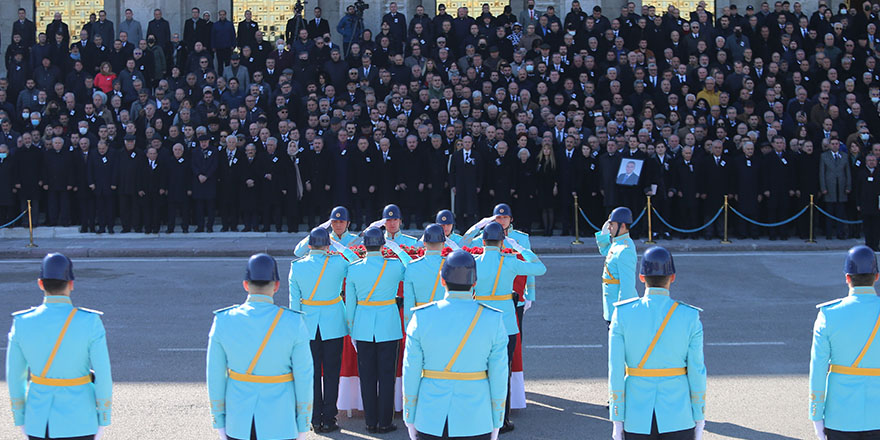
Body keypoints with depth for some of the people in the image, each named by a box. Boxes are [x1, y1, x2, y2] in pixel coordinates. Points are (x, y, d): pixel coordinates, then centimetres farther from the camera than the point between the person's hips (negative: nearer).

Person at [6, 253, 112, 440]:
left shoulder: (22, 323, -10)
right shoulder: (90, 323, -17)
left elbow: (14, 377, -1)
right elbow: (103, 375, -14)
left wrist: (20, 419, 12)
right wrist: (103, 421, -1)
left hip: (39, 418, 3)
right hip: (78, 420, -3)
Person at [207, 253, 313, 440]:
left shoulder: (223, 321, -9)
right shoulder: (293, 323, -13)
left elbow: (215, 376, -2)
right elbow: (303, 377, -8)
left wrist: (219, 423, 9)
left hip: (238, 425, 2)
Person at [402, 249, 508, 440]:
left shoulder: (422, 317, -9)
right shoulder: (493, 319, -9)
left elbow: (411, 373, -4)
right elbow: (499, 375, -5)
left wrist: (409, 419, 8)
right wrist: (496, 423, 7)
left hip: (431, 420, 0)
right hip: (476, 421, 0)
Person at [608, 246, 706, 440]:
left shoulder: (622, 314, -9)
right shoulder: (690, 317, -9)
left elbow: (616, 372, -8)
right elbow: (697, 372, -5)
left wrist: (617, 421, 0)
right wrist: (699, 420, 6)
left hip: (637, 416, 1)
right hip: (678, 417, 0)